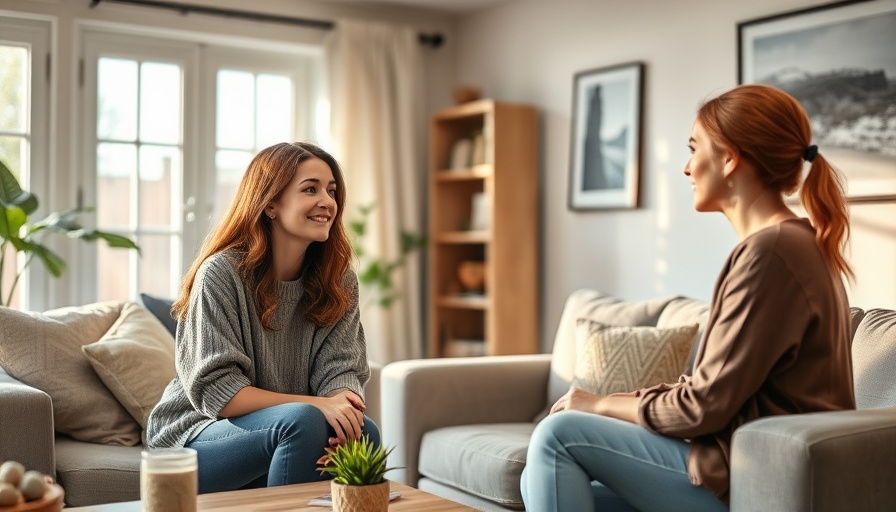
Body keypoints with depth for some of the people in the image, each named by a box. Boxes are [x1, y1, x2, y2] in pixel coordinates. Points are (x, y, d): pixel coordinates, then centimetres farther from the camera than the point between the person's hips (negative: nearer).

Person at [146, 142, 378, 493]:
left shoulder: (339, 279, 1)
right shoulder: (222, 273, -15)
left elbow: (341, 369, -7)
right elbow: (217, 392, -19)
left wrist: (344, 407, -32)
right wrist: (317, 405, -30)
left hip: (288, 426, 4)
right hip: (201, 431, -4)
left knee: (364, 433, -26)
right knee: (304, 421, -33)